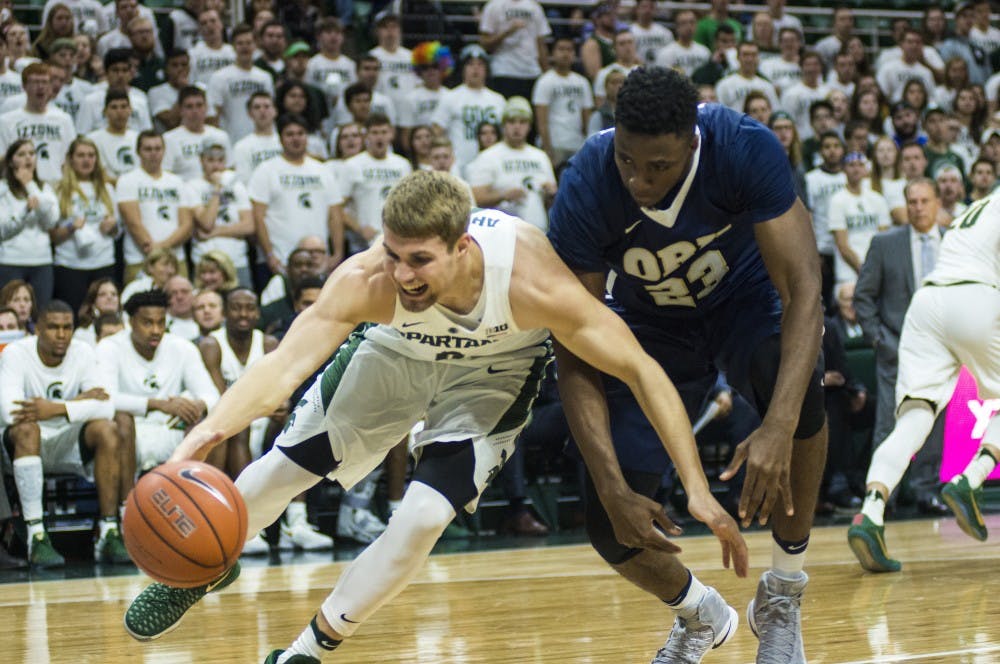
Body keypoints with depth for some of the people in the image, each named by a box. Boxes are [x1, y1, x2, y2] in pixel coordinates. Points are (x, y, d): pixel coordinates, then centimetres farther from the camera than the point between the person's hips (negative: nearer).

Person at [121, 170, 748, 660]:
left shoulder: (531, 282, -42)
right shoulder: (367, 280, -40)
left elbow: (644, 372, -36)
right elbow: (286, 364, -49)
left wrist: (697, 489, -41)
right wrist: (208, 431, -68)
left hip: (493, 371, -2)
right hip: (399, 349, 2)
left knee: (423, 518, -17)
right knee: (281, 470, 6)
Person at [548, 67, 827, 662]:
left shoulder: (745, 148, -34)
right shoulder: (584, 194, -31)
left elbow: (803, 288, -37)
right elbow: (576, 357, -25)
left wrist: (779, 429, -51)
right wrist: (614, 489, -36)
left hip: (745, 298, -1)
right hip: (652, 323, 1)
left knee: (795, 380, -37)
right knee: (612, 527, -9)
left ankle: (783, 598, -17)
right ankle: (701, 615, 28)